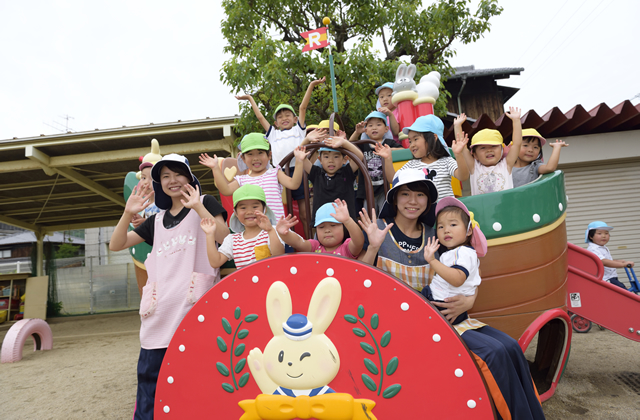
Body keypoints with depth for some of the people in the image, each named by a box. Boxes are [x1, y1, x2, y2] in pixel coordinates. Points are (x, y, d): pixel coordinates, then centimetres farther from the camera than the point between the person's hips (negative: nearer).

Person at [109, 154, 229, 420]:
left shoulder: (204, 203, 8)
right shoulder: (157, 220, 22)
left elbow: (224, 237, -7)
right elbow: (116, 245, 18)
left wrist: (198, 207, -15)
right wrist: (128, 213, 3)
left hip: (194, 302, -5)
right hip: (160, 308, 5)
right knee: (148, 372, 5)